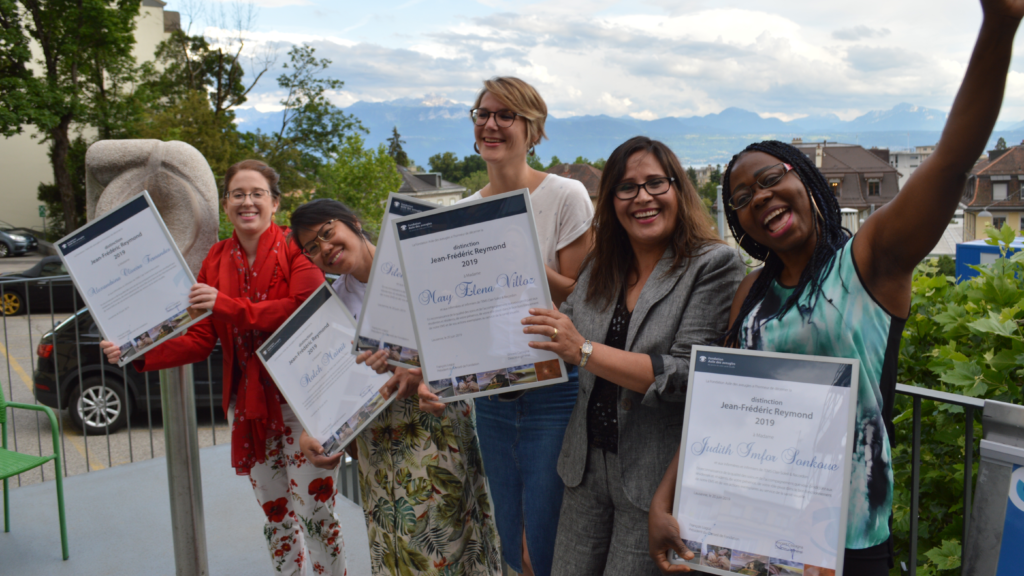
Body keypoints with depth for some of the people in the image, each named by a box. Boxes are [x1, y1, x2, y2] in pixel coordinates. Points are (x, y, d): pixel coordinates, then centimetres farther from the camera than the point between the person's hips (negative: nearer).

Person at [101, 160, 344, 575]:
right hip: (246, 403, 5)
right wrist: (139, 355, -10)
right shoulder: (216, 261, 8)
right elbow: (200, 339, 4)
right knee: (276, 513, 16)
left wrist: (228, 306, -25)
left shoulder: (295, 250, -6)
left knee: (315, 512, -1)